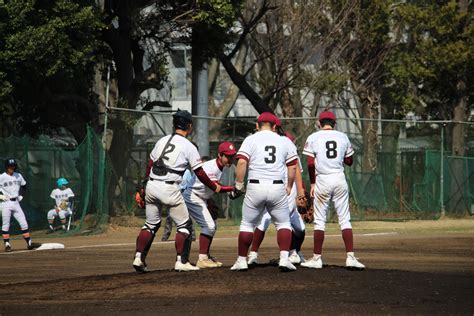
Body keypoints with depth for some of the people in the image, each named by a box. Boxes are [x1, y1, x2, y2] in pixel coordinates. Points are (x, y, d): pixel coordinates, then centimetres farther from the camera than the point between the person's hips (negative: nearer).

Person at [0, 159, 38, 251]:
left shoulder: (18, 176, 8)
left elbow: (23, 186, 24)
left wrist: (21, 195, 12)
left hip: (16, 203, 5)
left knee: (24, 223, 2)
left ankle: (29, 243, 7)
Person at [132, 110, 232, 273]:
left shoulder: (162, 141, 12)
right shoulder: (188, 146, -3)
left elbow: (149, 165, 14)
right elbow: (199, 173, -2)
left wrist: (144, 188, 20)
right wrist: (214, 187, 13)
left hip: (151, 186, 6)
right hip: (169, 189, -6)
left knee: (151, 224, 17)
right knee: (184, 225, 8)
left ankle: (139, 257, 5)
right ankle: (181, 261, 1)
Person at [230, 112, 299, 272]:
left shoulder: (250, 140, 2)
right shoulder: (283, 141, 10)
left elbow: (241, 163, -9)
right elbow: (292, 166, 10)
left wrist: (239, 184, 0)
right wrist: (289, 186, 22)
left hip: (255, 187, -1)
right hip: (278, 187, 1)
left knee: (247, 223, 12)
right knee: (283, 223, 12)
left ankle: (242, 260, 11)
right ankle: (284, 257, -5)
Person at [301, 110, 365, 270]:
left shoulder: (313, 138, 0)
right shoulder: (343, 137, 8)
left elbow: (310, 163, -5)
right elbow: (349, 161, 14)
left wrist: (312, 183, 3)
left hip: (322, 179, -2)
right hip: (339, 179, 2)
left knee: (319, 220, 5)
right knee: (344, 219, 3)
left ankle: (317, 258, 4)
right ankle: (350, 256, -7)